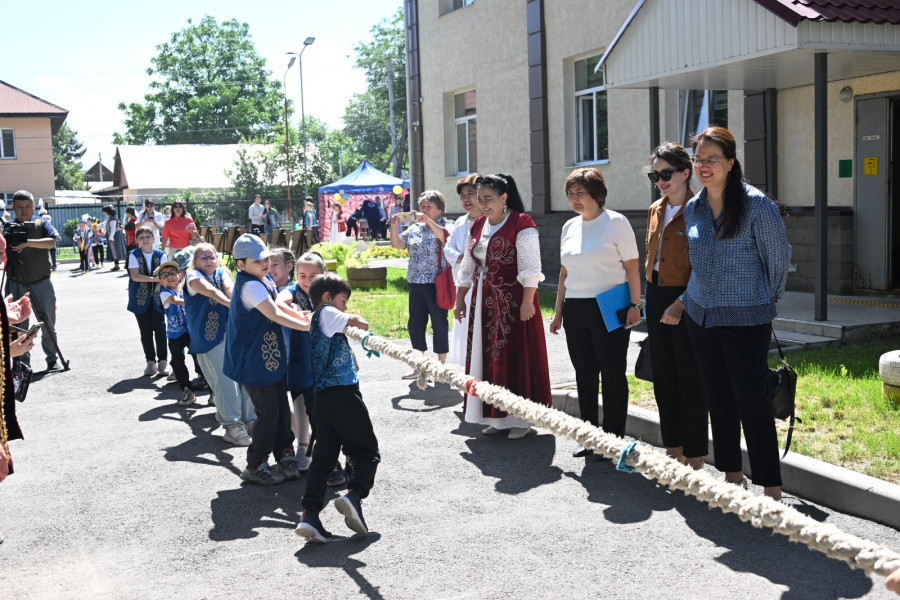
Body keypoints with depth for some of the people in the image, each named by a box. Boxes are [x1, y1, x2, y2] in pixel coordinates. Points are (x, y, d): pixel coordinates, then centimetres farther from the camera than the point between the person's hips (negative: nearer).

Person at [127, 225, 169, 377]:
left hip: (157, 298, 1)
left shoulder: (160, 255, 6)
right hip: (140, 299, -1)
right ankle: (151, 361, 15)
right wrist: (154, 279, -23)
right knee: (146, 332, 5)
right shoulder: (134, 255, 0)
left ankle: (163, 361, 5)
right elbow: (134, 276, -13)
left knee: (160, 329, -5)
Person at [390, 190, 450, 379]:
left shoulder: (445, 226, -2)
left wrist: (429, 221, -28)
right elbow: (397, 244, 8)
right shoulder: (415, 228, 14)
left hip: (436, 284, -6)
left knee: (439, 324, 0)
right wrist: (394, 227, -8)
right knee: (415, 324, 9)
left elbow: (447, 238, -23)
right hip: (416, 284, 6)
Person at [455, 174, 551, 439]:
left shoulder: (520, 224, -10)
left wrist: (527, 302, -20)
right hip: (484, 301, 7)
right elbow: (468, 268, 18)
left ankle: (521, 418, 8)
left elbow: (530, 268, -15)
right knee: (486, 356, 9)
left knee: (515, 356, -2)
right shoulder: (478, 226, 11)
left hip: (513, 301, -7)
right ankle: (496, 417, 20)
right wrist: (460, 299, 16)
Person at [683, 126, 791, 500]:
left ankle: (771, 490, 2)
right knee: (718, 399, 12)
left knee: (752, 402, -6)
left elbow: (778, 258, -3)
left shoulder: (756, 205, -11)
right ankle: (732, 476, 24)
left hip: (745, 319, -6)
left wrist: (766, 303, 5)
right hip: (700, 316, 6)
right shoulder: (693, 208, 7)